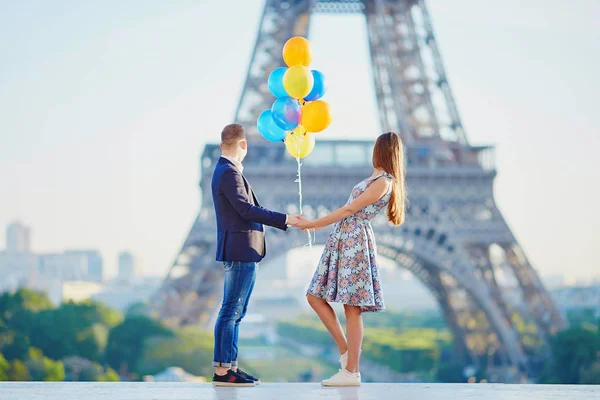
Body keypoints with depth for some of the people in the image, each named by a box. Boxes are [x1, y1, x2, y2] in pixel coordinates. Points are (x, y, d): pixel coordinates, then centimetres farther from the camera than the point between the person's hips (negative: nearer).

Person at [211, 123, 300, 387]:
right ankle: (222, 371, -7)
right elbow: (246, 210, -22)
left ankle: (229, 367, 17)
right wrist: (284, 219, -19)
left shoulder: (227, 170, 16)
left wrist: (286, 221, 23)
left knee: (236, 312, 13)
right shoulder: (229, 172, -15)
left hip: (242, 252, 11)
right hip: (240, 251, -11)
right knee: (231, 311, -8)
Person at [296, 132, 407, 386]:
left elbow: (349, 210, -12)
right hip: (341, 241, 10)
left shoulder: (383, 182, -11)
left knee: (352, 308, -7)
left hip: (355, 243, -10)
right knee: (315, 297, 7)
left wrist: (313, 224, -8)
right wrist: (317, 225, 23)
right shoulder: (375, 179, 19)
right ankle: (345, 350, 12)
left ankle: (351, 372, -4)